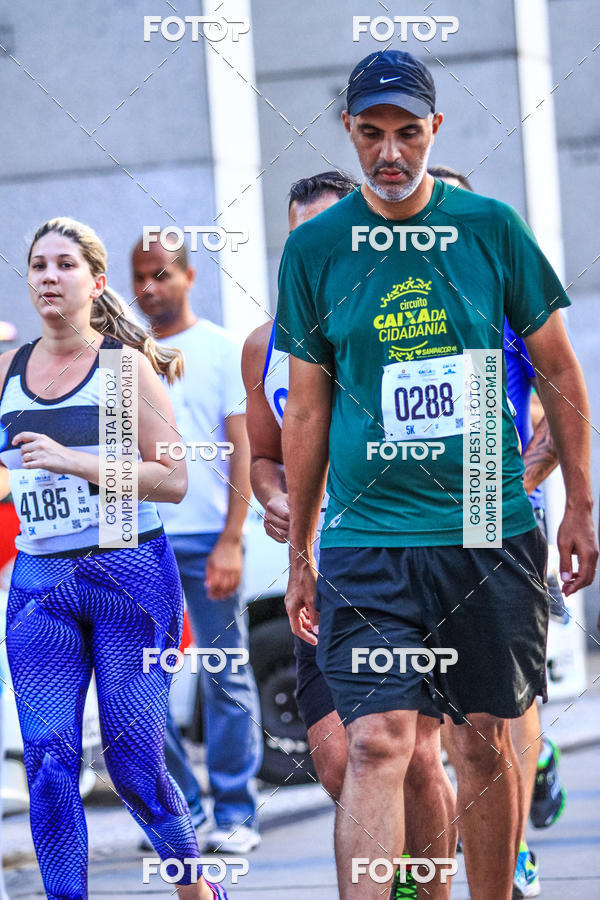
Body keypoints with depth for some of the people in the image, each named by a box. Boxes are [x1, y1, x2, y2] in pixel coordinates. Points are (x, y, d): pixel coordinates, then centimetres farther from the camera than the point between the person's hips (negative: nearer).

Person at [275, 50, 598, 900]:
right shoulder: (315, 248, 3)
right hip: (367, 537, -1)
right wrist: (298, 553, 10)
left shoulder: (491, 228, 2)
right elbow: (307, 410, 9)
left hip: (493, 532, 1)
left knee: (487, 738, 7)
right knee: (377, 742, -12)